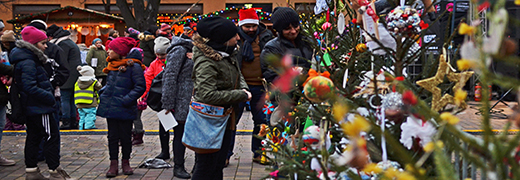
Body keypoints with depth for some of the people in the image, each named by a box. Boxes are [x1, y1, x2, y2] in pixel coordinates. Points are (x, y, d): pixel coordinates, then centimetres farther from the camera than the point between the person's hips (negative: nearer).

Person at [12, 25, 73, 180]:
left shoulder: (29, 59, 12)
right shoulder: (27, 63, -19)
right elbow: (30, 87, -26)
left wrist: (49, 91, 12)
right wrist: (49, 97, -21)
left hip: (31, 108, 10)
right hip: (39, 108, -10)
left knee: (33, 137, 15)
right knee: (52, 136, -3)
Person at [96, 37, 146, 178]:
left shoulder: (133, 66, -13)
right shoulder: (111, 66, 10)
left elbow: (140, 87, -15)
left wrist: (127, 100, -20)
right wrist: (102, 93, 8)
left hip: (125, 110, -6)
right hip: (110, 107, 6)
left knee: (126, 137, 6)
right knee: (112, 136, 8)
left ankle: (126, 162, 21)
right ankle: (113, 164, 15)